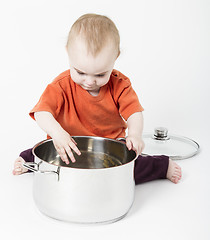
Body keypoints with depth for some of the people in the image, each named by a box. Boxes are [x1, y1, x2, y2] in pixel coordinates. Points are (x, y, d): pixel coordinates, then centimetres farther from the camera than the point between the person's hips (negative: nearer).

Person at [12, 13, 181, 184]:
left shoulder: (119, 84, -9)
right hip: (71, 147, 0)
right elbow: (41, 112, -24)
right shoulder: (62, 85, -15)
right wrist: (57, 132, -45)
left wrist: (135, 134, -35)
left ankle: (162, 166, -1)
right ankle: (30, 160, 0)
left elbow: (134, 112, -13)